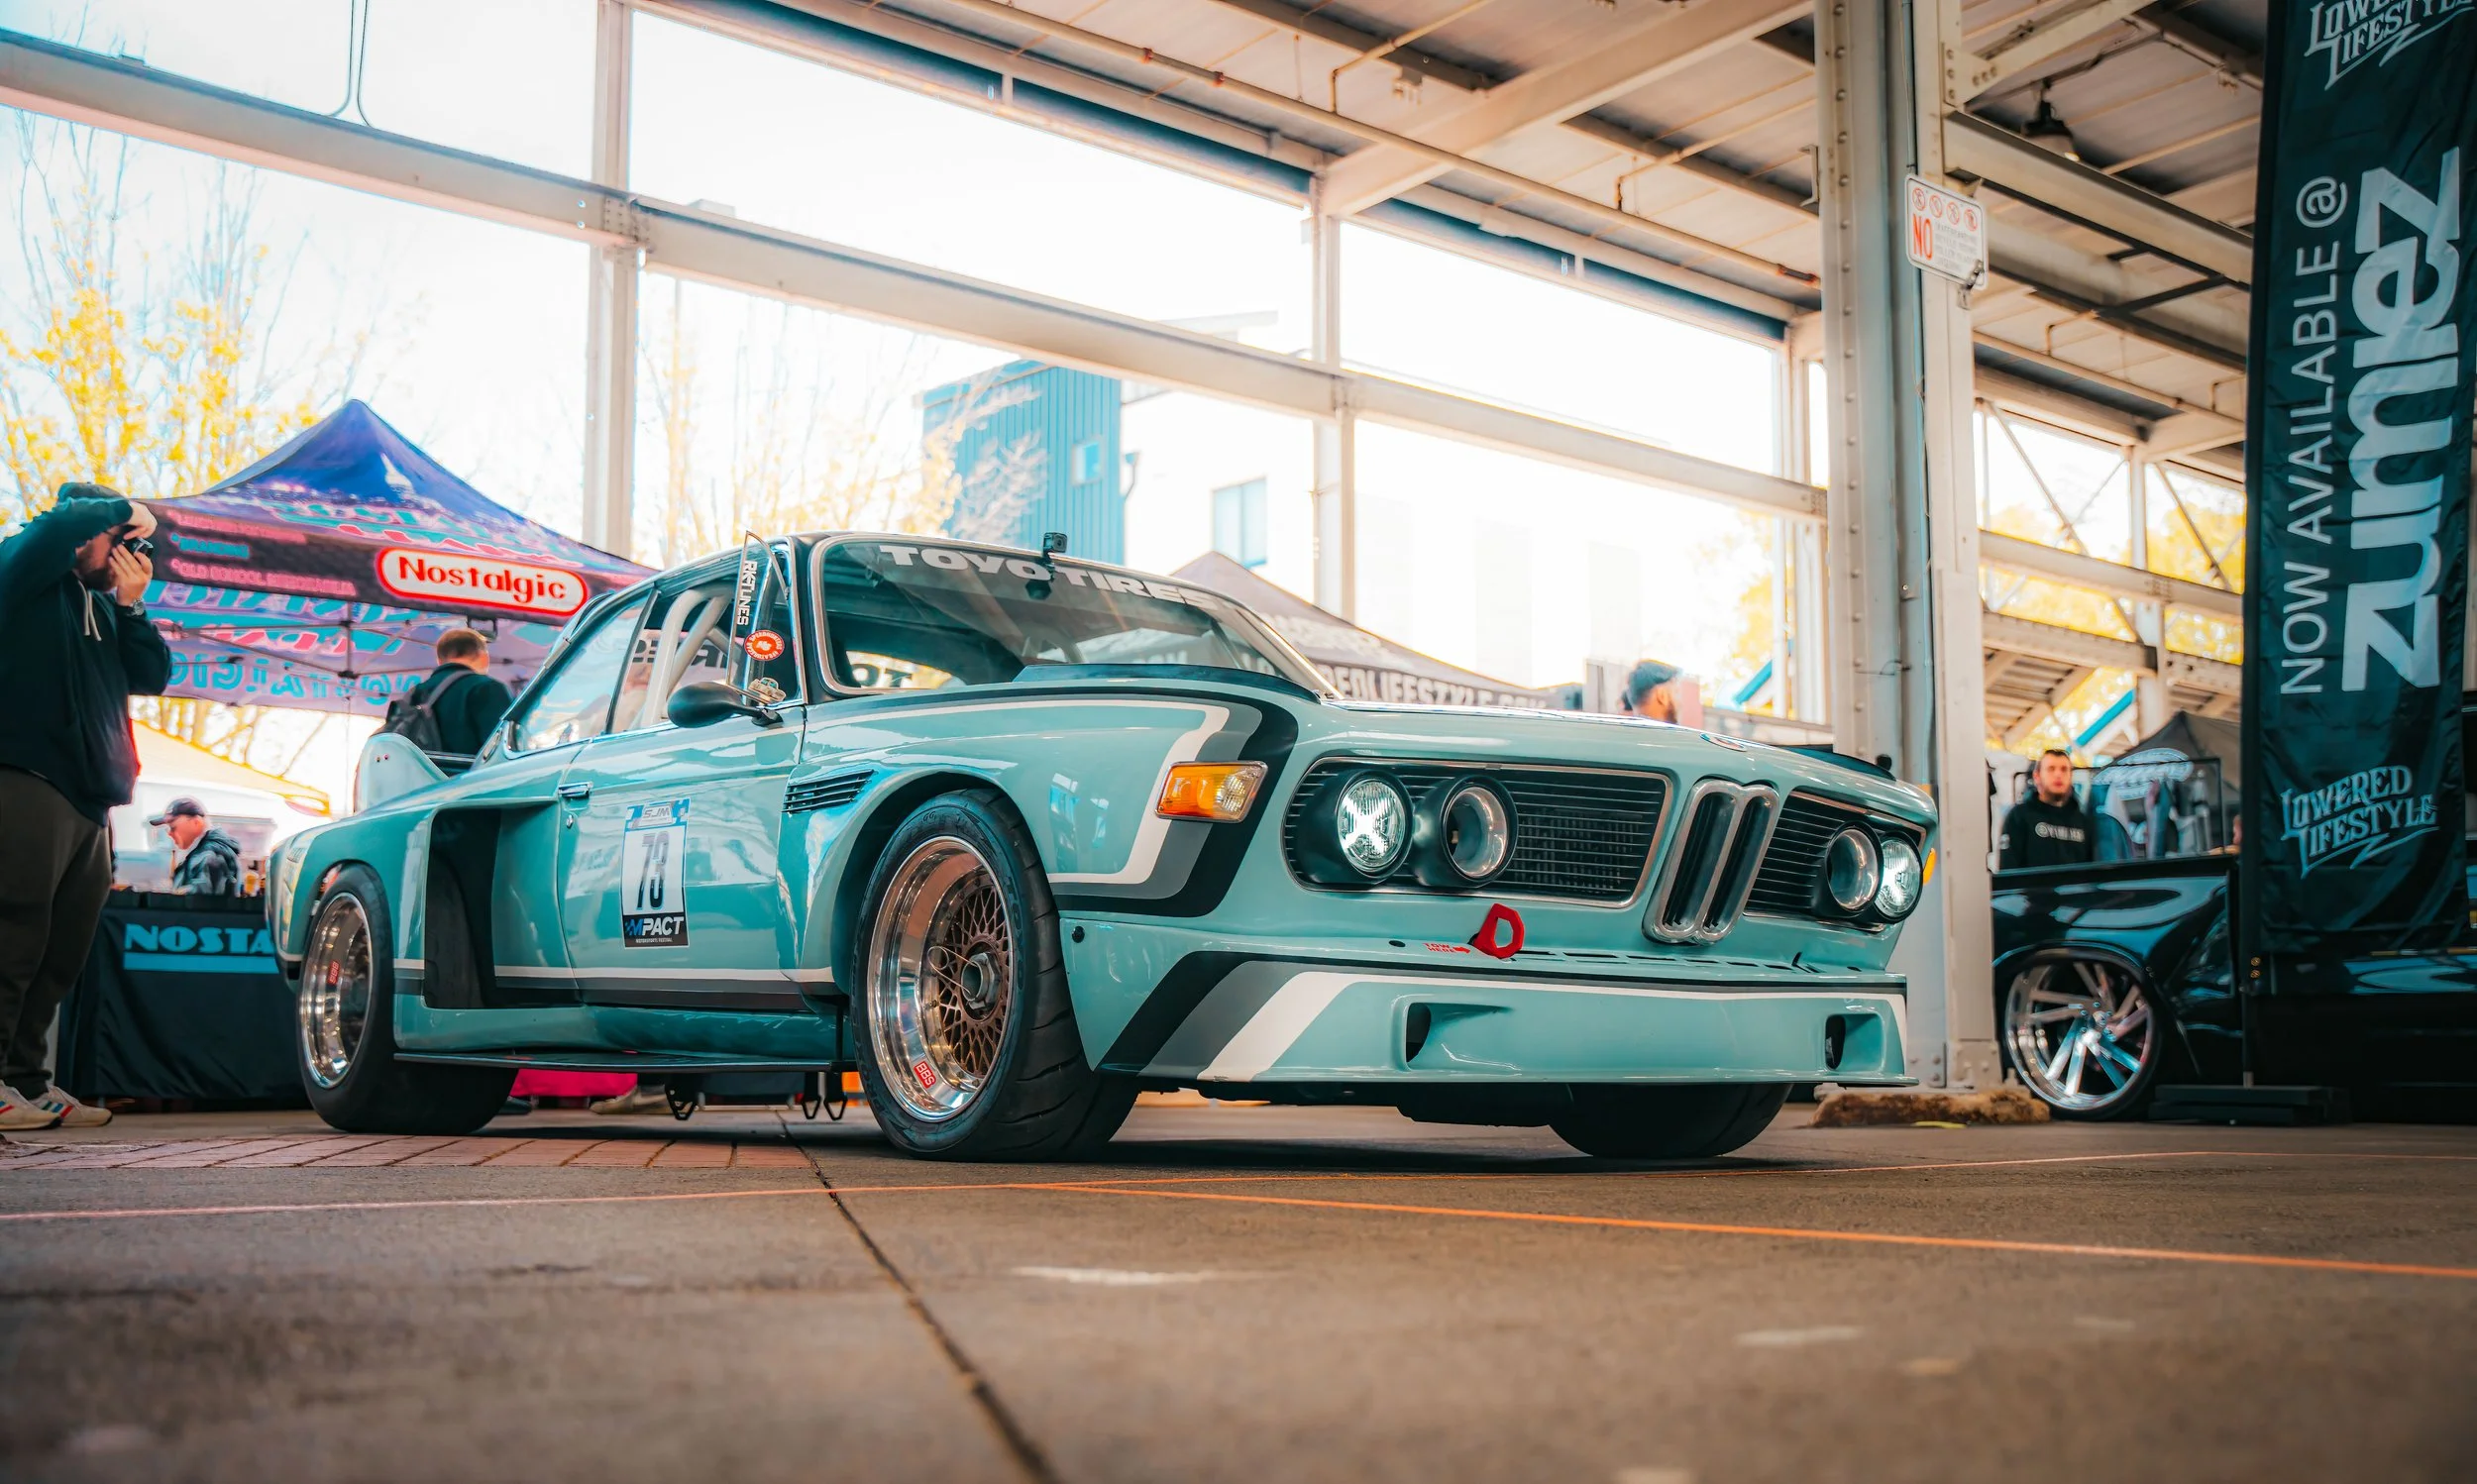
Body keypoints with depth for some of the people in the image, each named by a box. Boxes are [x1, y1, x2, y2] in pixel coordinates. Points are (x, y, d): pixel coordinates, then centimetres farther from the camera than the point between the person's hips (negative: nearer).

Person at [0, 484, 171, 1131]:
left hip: (89, 799, 8)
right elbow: (55, 526, -19)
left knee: (63, 950, 8)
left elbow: (153, 675, 14)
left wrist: (130, 603, 5)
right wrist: (125, 511, -3)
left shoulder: (105, 608, 25)